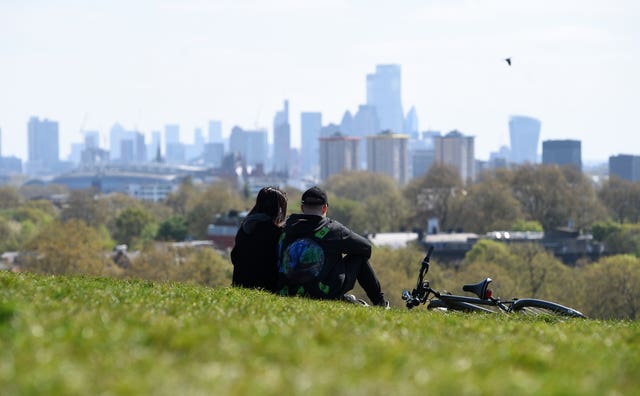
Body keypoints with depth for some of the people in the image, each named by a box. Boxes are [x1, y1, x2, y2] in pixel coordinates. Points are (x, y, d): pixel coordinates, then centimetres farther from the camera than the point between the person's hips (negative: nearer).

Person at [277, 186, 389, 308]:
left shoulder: (287, 228, -2)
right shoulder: (333, 229, -10)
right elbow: (366, 246, 3)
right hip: (327, 293, -4)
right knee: (360, 257, 17)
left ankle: (345, 298, 42)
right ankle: (379, 302, 26)